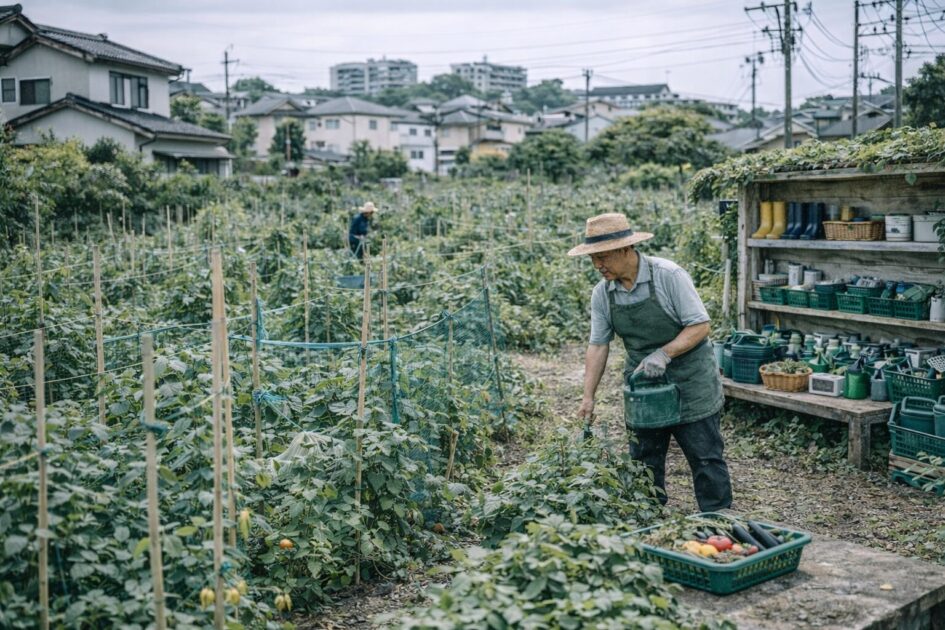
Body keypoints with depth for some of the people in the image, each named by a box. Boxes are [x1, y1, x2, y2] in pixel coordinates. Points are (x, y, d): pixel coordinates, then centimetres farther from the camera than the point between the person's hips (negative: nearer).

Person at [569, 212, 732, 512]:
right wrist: (588, 397, -1)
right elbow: (598, 346, 3)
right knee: (644, 463, 11)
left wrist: (663, 354, -27)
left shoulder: (669, 276, -18)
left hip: (690, 383, -5)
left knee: (705, 459, 2)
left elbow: (700, 326, -16)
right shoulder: (602, 293, -3)